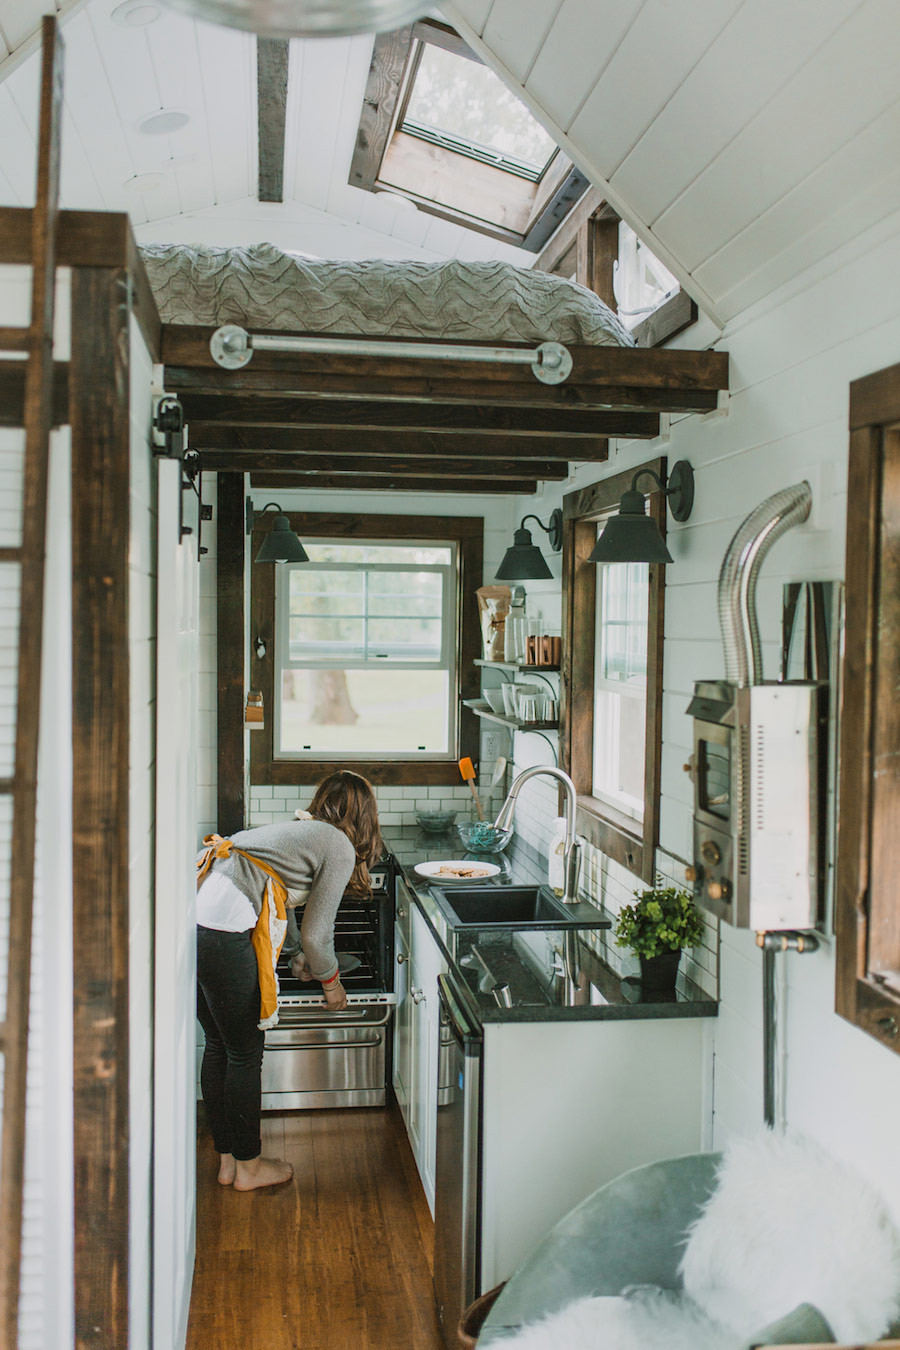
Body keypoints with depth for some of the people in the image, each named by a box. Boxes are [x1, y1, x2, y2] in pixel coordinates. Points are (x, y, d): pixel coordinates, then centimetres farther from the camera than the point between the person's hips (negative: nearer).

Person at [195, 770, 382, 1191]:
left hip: (191, 915, 9)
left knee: (217, 1045, 21)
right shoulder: (341, 847, 5)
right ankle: (248, 1166, 25)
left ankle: (226, 1159, 34)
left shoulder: (294, 829, 29)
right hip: (222, 931, -9)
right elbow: (317, 933, 5)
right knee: (245, 1053, 9)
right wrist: (331, 982, 24)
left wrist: (301, 960, 52)